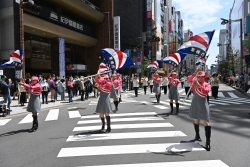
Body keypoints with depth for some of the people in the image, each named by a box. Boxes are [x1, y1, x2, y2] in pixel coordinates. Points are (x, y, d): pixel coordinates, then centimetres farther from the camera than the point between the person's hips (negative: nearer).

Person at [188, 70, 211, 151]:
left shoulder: (207, 84, -1)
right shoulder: (194, 83, 5)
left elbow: (206, 91, -21)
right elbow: (189, 79, -14)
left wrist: (198, 85, -32)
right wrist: (195, 73, -25)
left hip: (203, 105, -3)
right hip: (195, 104, 3)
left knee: (206, 122, -7)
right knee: (196, 120, 16)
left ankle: (208, 142, -8)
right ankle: (197, 135, 35)